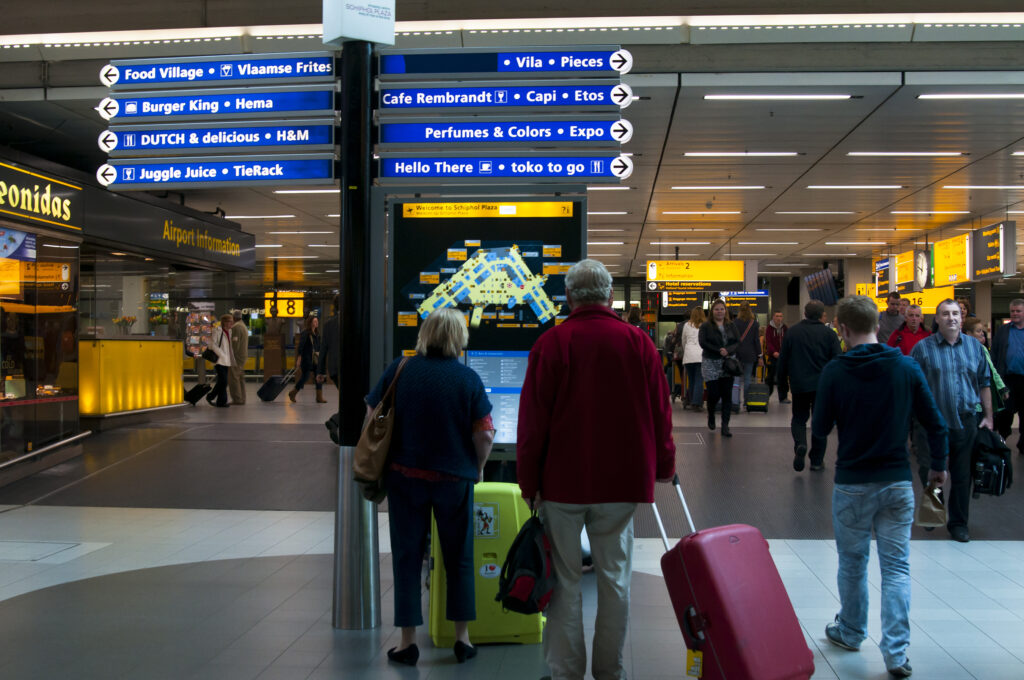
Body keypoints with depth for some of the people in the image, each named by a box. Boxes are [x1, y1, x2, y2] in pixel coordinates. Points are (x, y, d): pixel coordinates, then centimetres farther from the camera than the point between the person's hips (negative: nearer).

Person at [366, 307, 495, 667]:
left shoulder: (398, 371, -4)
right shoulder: (469, 378, -8)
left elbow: (372, 417, 3)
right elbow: (485, 435, -10)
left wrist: (387, 458, 17)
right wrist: (477, 467, 7)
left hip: (404, 476, 1)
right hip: (455, 478, 0)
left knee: (407, 557, 10)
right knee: (459, 558, 13)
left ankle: (408, 641, 15)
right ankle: (462, 638, 20)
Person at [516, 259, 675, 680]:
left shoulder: (551, 344, -8)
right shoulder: (639, 342, -1)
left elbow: (532, 420, -7)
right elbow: (660, 411, 5)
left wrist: (529, 482, 1)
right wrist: (663, 466, 18)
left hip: (563, 480, -2)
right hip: (622, 481, 2)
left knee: (564, 581, 8)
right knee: (614, 576, 13)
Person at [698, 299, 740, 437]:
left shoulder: (731, 326, 9)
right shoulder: (706, 326, 1)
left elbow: (737, 342, 3)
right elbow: (702, 342, -11)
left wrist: (728, 350, -16)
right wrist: (718, 351, -18)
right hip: (711, 364, -2)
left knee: (727, 395, -2)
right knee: (713, 393, -5)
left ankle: (725, 426, 1)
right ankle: (711, 415, 27)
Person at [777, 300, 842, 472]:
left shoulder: (792, 332, -2)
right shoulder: (829, 334, -4)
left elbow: (783, 359, 2)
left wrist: (783, 375, 19)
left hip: (799, 384, 0)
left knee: (799, 418, 14)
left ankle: (800, 444, -15)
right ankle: (817, 460, 12)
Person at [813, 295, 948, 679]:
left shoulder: (835, 371, -13)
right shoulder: (907, 367, -6)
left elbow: (820, 429, -5)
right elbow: (935, 423, 0)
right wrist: (938, 466, 14)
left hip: (852, 484, -1)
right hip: (898, 482, 2)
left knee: (852, 563, 15)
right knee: (896, 567, 7)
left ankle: (850, 633, 32)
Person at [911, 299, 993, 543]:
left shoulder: (974, 346, 7)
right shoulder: (923, 348, -3)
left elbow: (984, 383, 12)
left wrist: (988, 416, 8)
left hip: (965, 422, 3)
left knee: (962, 475, 10)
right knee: (929, 474, 6)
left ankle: (958, 523, 23)